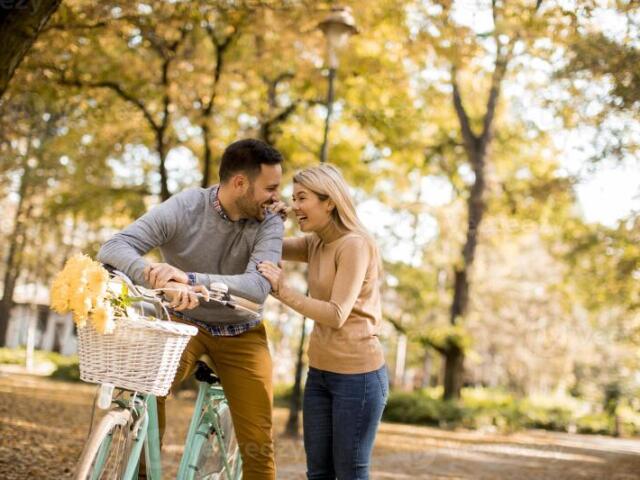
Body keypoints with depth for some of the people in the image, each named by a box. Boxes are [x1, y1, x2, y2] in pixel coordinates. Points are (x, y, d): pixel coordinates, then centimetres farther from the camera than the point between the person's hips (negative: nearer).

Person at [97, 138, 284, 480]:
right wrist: (163, 281, -48)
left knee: (258, 443, -4)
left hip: (240, 333, 1)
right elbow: (113, 248, -29)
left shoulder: (269, 223, -16)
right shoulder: (184, 208, -20)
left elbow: (258, 287, -31)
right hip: (184, 322, -1)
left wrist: (190, 279, -47)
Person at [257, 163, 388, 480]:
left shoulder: (355, 245, -16)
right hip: (319, 371, 8)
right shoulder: (314, 243, 9)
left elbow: (337, 315, -21)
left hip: (357, 374, -8)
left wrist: (282, 291, -20)